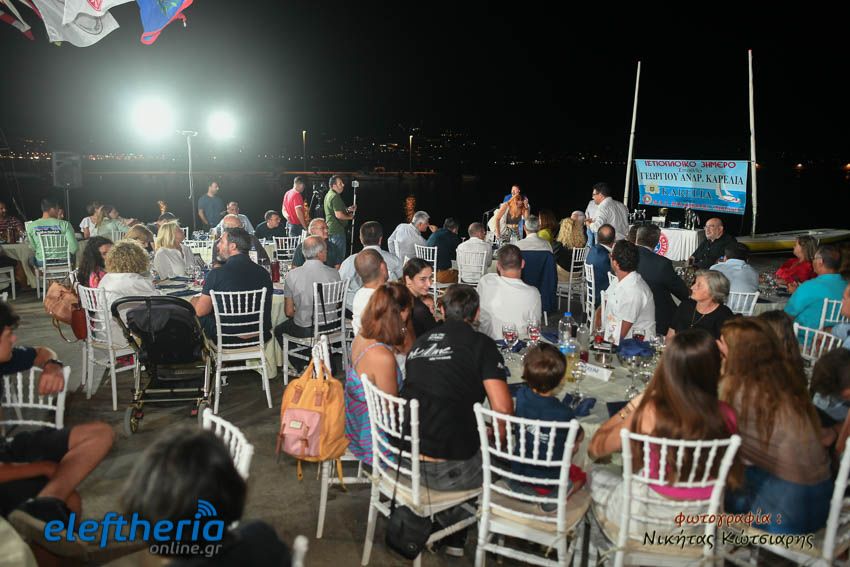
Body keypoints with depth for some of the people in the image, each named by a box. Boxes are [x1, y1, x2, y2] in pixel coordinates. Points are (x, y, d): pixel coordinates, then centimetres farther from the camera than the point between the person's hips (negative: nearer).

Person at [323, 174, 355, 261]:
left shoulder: (328, 195, 14)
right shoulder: (335, 196, -17)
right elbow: (339, 215, -24)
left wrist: (348, 209, 13)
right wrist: (350, 217, -7)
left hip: (329, 230, 10)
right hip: (337, 231, -10)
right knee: (340, 257, -5)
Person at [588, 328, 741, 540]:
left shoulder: (649, 414, -27)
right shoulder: (725, 415, -18)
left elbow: (594, 449, -11)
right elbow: (734, 480, 0)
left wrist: (633, 405, -8)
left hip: (651, 522, -4)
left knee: (597, 474, 26)